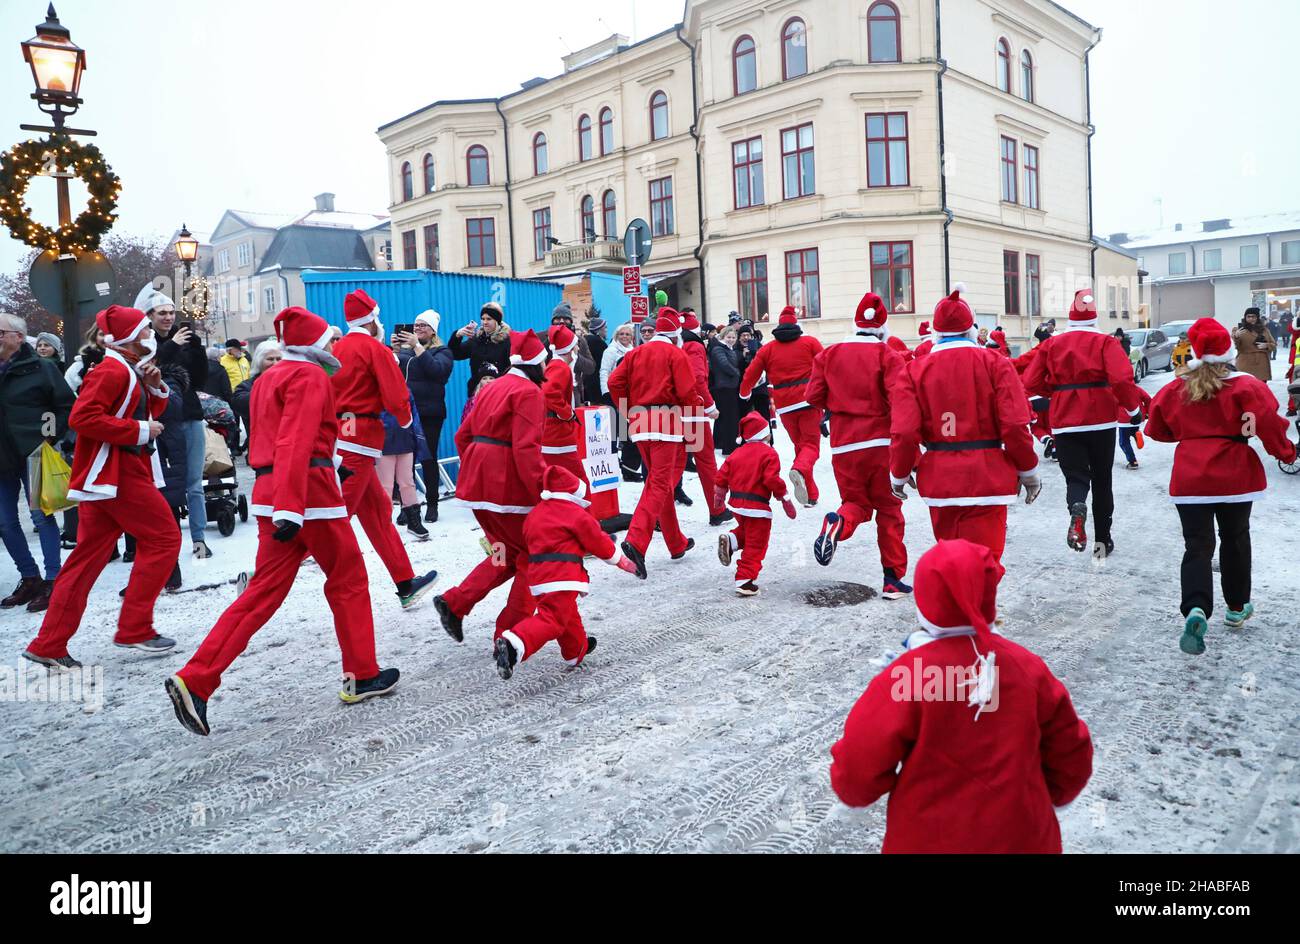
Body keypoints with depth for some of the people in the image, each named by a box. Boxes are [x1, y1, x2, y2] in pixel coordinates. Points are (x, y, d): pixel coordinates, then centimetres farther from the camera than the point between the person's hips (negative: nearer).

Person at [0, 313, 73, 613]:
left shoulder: (41, 368, -5)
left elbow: (67, 407, -4)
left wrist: (50, 437, -10)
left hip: (33, 455, -6)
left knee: (42, 517, -2)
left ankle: (52, 582, 4)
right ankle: (30, 579, 21)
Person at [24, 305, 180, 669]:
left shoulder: (130, 371, 18)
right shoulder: (112, 370, -13)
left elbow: (150, 413, 25)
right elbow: (82, 417, -23)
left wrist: (155, 387, 7)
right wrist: (140, 430, -19)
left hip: (112, 473, 10)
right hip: (115, 472, -10)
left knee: (88, 556, 8)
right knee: (163, 537, -4)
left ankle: (49, 645, 11)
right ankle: (134, 629, -1)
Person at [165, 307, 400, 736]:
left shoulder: (268, 379, 20)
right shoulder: (310, 377, -9)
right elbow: (296, 442, -21)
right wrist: (291, 508, -27)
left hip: (270, 490, 8)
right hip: (309, 489, -8)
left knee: (265, 589, 7)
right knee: (349, 580, 7)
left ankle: (194, 681, -1)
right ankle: (363, 676, 17)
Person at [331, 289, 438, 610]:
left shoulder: (339, 348, 14)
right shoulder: (374, 348, -6)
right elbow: (395, 396, -12)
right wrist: (405, 418, 6)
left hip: (339, 435, 9)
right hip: (359, 439, -9)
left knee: (377, 510, 13)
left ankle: (406, 585, 21)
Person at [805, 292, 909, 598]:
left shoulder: (828, 354, 3)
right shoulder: (887, 355, -6)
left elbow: (813, 397, 3)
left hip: (843, 445, 2)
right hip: (881, 442, -2)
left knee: (856, 502, 18)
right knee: (889, 510, 10)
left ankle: (838, 524, -18)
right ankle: (893, 579, 11)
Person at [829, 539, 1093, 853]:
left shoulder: (906, 676, -21)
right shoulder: (1027, 666, -9)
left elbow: (856, 773, -19)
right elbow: (1072, 756, 3)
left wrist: (852, 789, 4)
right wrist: (1043, 799, 22)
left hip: (930, 841, -3)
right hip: (1023, 837, 3)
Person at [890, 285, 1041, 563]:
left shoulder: (913, 371, 1)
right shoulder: (994, 363, -2)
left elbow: (903, 433, -5)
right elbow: (1014, 425, -8)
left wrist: (899, 475, 11)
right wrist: (1028, 470, 7)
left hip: (939, 482, 2)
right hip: (987, 479, -2)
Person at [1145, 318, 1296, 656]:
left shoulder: (1174, 389, 2)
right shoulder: (1246, 386, -7)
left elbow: (1157, 429, 12)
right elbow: (1269, 423, -12)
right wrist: (1286, 452, 5)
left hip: (1189, 477, 1)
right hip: (1235, 475, -1)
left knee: (1197, 546, 1)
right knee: (1235, 539, 19)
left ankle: (1195, 610, -22)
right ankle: (1237, 607, 31)